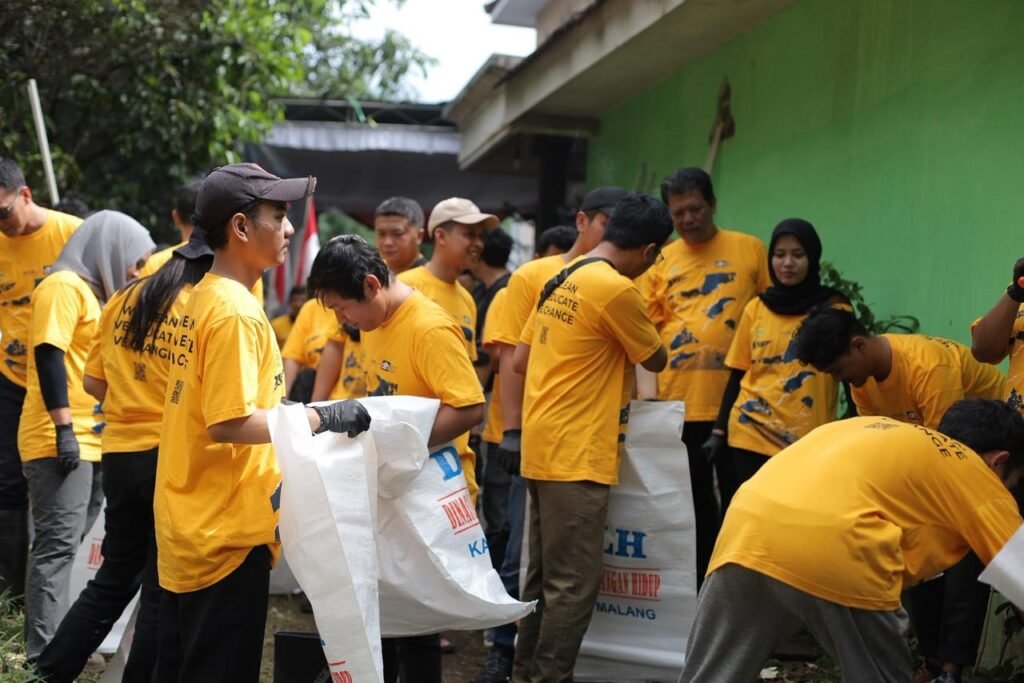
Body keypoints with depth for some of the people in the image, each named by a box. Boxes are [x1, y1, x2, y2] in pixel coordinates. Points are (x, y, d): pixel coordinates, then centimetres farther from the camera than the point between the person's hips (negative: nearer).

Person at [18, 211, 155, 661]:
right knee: (58, 543, -11)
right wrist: (64, 428, -22)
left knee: (70, 542, 11)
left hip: (88, 439, 10)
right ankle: (45, 654, -10)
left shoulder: (91, 291, 21)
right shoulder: (64, 285, -9)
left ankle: (54, 642, 16)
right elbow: (48, 355, -18)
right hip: (61, 440, -10)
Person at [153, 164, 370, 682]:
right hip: (224, 535, -9)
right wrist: (323, 418, -18)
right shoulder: (237, 312, -19)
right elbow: (229, 423, -24)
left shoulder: (205, 298, 10)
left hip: (187, 527, 9)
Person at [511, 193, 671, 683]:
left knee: (544, 576, 16)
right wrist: (643, 326, 19)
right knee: (574, 584, -4)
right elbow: (656, 360, -1)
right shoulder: (616, 289, -14)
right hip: (577, 455, -9)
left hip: (544, 448, 9)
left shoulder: (560, 280, 12)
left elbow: (520, 361, 16)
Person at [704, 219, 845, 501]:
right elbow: (738, 375, 11)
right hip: (752, 435, 2)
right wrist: (719, 430, 7)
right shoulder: (755, 308, 6)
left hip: (811, 440, -2)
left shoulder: (834, 309, -1)